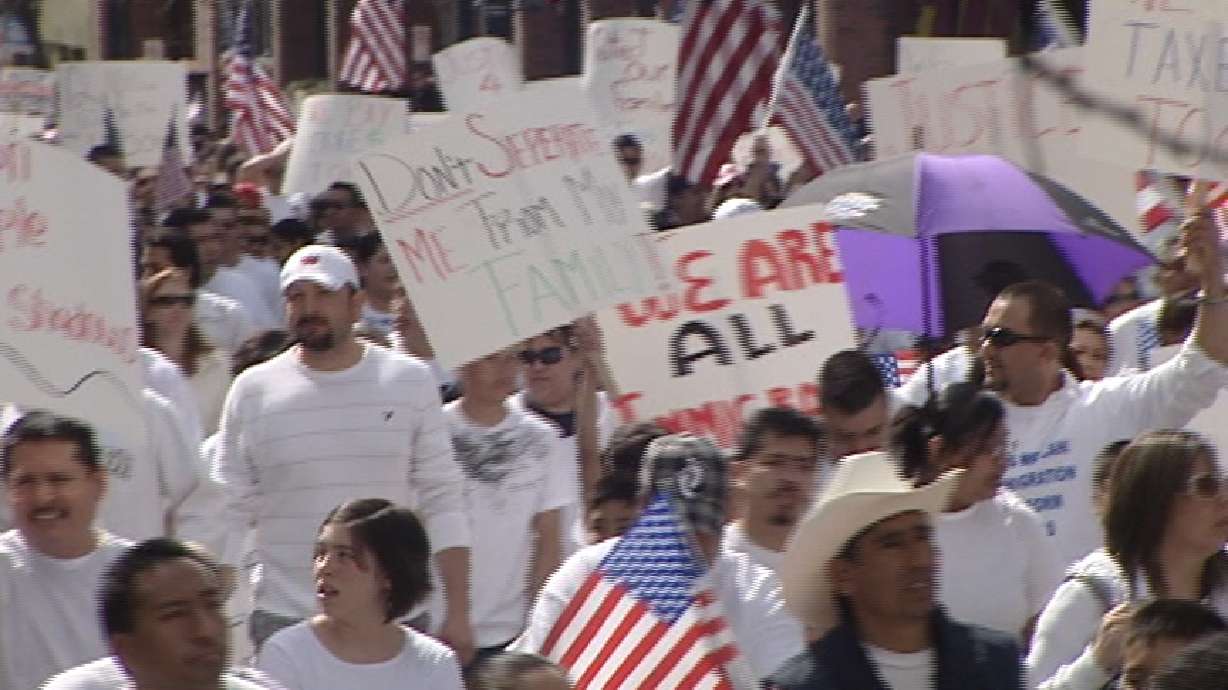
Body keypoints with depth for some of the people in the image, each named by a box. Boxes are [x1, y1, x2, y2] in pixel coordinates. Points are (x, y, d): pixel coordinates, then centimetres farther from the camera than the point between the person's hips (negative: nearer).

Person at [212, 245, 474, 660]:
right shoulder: (252, 391, 3)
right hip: (284, 621, 0)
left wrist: (457, 613, -1)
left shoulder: (410, 382, 4)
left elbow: (442, 502, 4)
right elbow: (229, 514, 5)